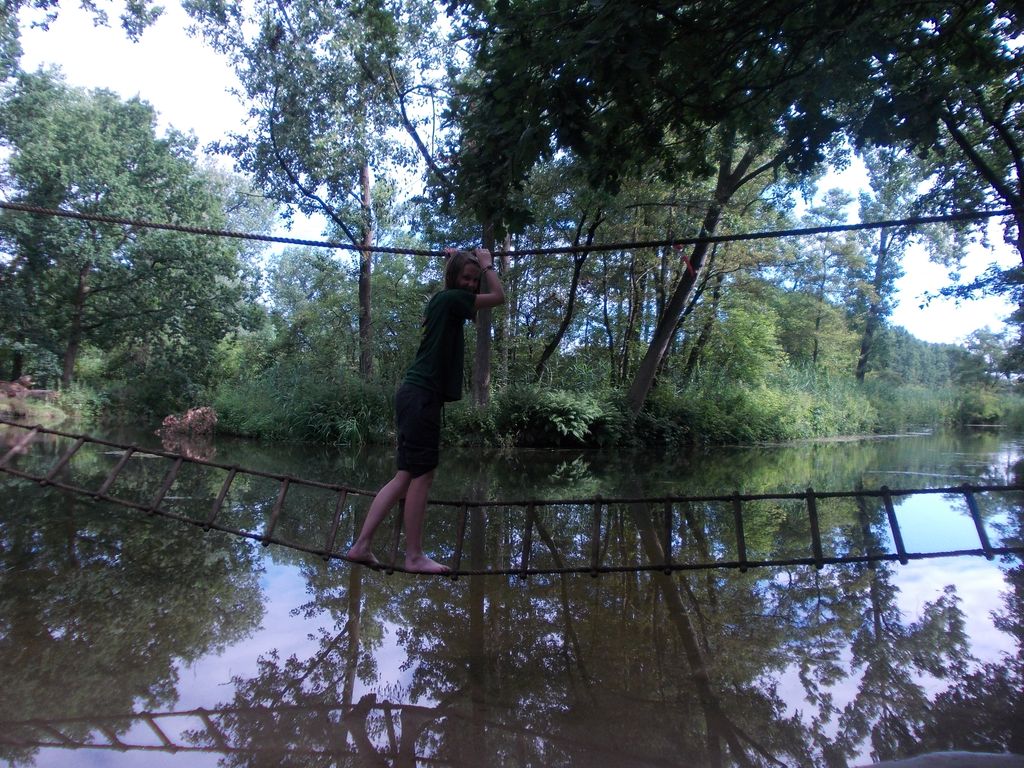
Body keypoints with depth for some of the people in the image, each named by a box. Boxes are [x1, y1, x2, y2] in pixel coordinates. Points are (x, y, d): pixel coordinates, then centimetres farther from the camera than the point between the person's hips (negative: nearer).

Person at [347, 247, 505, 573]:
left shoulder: (446, 302, 21)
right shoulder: (449, 298, -6)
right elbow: (499, 297, -5)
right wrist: (488, 263, 9)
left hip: (418, 396, 10)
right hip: (421, 396, -10)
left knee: (406, 476, 9)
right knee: (422, 476, -5)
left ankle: (362, 545, 10)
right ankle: (414, 556, 3)